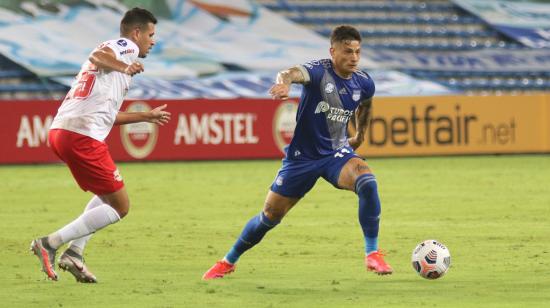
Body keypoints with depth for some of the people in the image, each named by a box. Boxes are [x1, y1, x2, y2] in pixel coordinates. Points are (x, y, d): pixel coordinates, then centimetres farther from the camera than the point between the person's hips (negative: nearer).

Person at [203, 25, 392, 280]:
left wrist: (360, 134, 30)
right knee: (270, 216, 5)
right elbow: (293, 73, -44)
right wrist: (284, 82, -67)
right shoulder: (319, 71, -20)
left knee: (367, 182, -29)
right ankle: (228, 262, 28)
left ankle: (372, 254, -17)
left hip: (337, 153, 3)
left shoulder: (364, 84, -4)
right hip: (302, 156, -2)